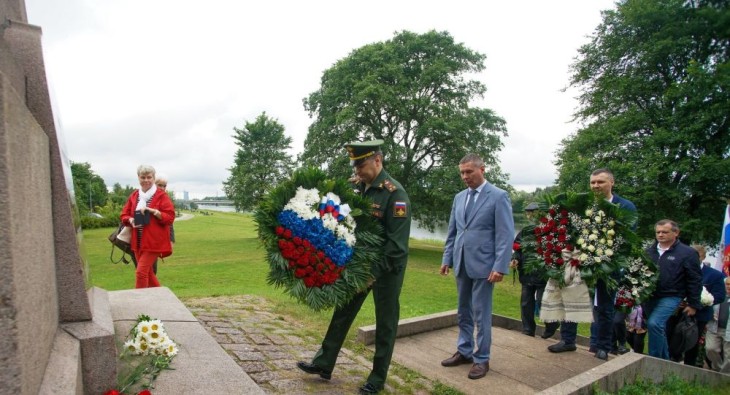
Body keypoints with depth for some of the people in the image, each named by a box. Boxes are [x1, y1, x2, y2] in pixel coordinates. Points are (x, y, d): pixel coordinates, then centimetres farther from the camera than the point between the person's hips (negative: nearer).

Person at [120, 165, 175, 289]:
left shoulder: (161, 195, -8)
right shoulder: (134, 195, 9)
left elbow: (170, 217, -12)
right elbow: (124, 215, 14)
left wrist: (153, 211, -24)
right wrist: (131, 220, -8)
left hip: (153, 241, -6)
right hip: (138, 242, 7)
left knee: (141, 272, -10)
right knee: (147, 272, 15)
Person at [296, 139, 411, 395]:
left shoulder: (394, 193, -18)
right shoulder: (355, 186, 0)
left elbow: (397, 242, -21)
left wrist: (375, 272, -23)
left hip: (388, 267, -6)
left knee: (385, 322, 8)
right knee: (343, 312, 14)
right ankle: (324, 364, 28)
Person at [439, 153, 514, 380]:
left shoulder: (498, 196, -7)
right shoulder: (459, 197, 10)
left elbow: (506, 235, -11)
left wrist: (500, 267, -17)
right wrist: (447, 258, 10)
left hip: (483, 264, -6)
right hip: (461, 264, 6)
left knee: (481, 314, 2)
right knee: (463, 312, 15)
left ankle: (481, 359, 16)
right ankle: (464, 352, 28)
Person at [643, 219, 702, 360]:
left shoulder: (687, 253, -4)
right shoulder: (650, 251, 9)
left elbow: (695, 280, -3)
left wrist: (693, 304, -4)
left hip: (671, 297, -6)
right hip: (650, 297, 6)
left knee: (654, 323, -22)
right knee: (660, 330, 15)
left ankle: (654, 359, -10)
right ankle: (665, 360, 31)